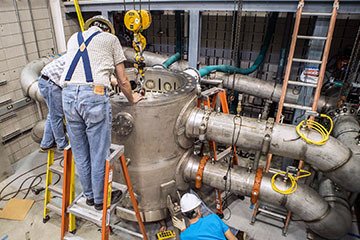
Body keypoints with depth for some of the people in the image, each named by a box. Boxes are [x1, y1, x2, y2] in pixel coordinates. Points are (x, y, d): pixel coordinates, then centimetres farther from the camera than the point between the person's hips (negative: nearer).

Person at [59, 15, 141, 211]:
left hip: (68, 95, 5)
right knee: (99, 154, 9)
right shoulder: (111, 39, 12)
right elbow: (122, 81, 10)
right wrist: (132, 99, 27)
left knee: (80, 153, 17)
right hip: (95, 96, -5)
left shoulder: (74, 38, 25)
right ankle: (100, 199, 27)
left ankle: (89, 195, 36)